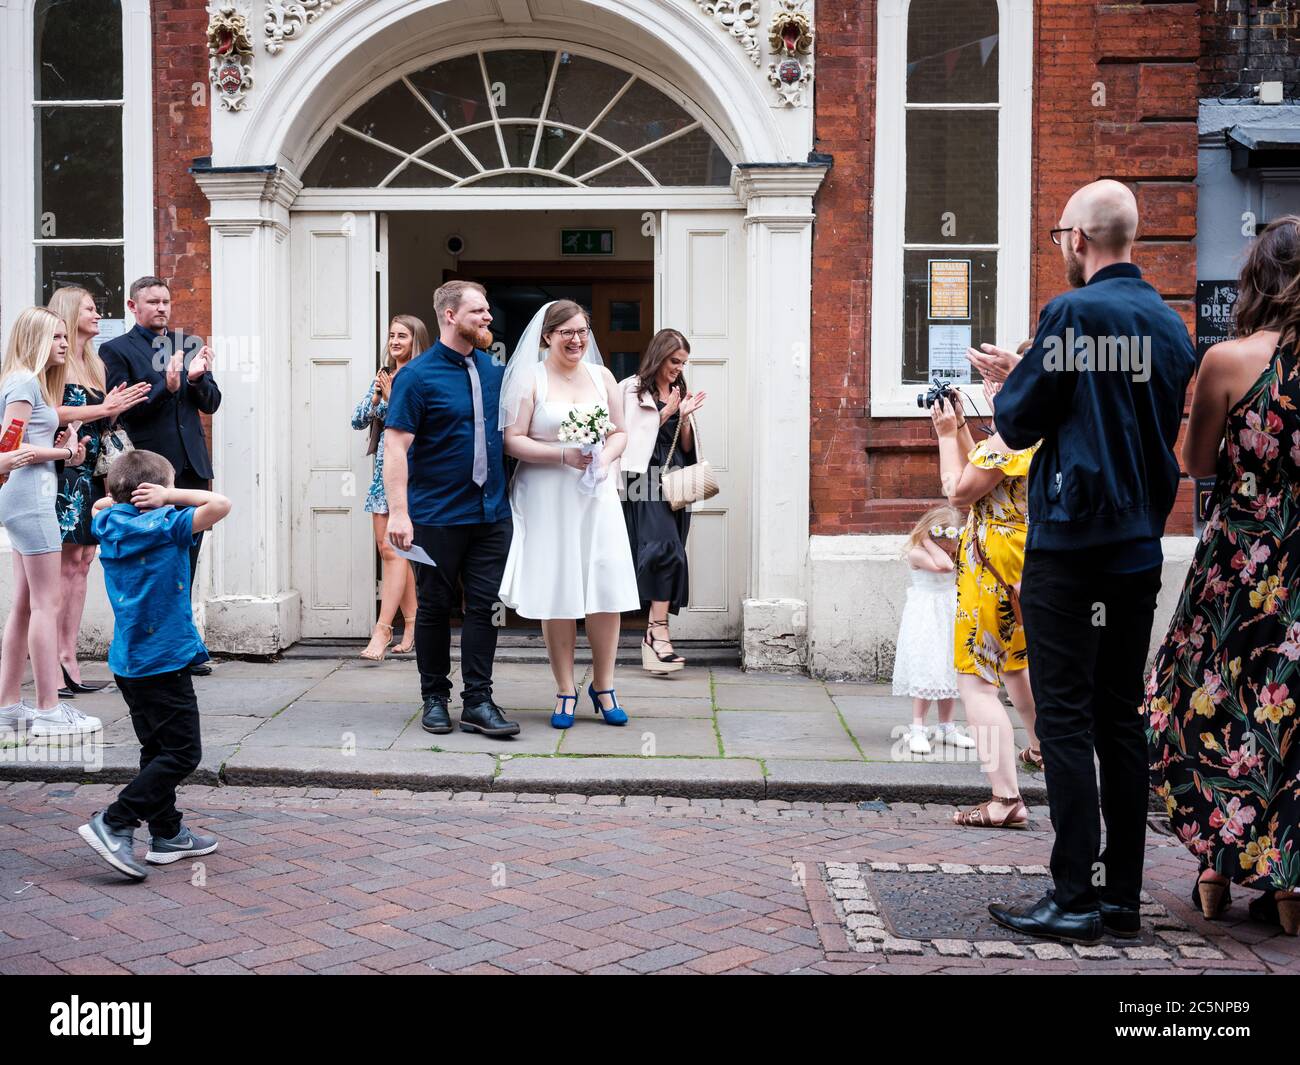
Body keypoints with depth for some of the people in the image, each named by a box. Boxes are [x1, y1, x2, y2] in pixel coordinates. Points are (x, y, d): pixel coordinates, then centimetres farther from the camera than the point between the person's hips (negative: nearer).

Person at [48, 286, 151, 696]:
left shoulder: (95, 364, 21)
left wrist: (114, 409, 5)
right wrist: (104, 408, -16)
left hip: (90, 474, 8)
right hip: (63, 472, -8)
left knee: (81, 562, 6)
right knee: (64, 564, -9)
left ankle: (69, 663, 9)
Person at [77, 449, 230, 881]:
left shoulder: (108, 526, 6)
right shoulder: (166, 527, -15)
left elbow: (100, 504, 30)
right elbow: (219, 504, -24)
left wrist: (119, 497, 13)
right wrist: (170, 497, -13)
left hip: (129, 662, 9)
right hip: (164, 661, -8)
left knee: (158, 750, 17)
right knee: (183, 753, -3)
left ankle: (168, 834, 23)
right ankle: (114, 824, -8)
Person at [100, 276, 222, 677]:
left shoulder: (188, 344, 13)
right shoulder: (116, 350, -1)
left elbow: (211, 403, 9)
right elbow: (122, 409, -10)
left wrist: (198, 377, -11)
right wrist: (166, 387, -22)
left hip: (192, 467, 5)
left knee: (185, 558, 10)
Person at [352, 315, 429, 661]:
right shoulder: (383, 376, 15)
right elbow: (358, 420, 12)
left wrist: (391, 397, -14)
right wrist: (377, 395, -3)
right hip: (385, 466, 7)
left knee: (393, 548, -13)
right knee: (389, 548, 6)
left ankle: (382, 629, -15)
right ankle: (412, 626, 14)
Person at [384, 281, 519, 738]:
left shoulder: (494, 370, 9)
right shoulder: (417, 376, -8)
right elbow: (395, 446, -12)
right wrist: (398, 512, -21)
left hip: (491, 512, 5)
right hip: (437, 516, -4)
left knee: (483, 607, 3)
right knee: (435, 607, 7)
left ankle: (477, 702, 9)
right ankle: (434, 699, 20)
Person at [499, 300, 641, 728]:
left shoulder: (602, 376, 11)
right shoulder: (529, 378, -2)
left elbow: (620, 432, 15)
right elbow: (513, 440, -8)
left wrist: (605, 457, -6)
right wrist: (564, 456, -17)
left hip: (596, 496, 3)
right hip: (547, 499, -3)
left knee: (607, 592, 0)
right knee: (557, 596, 1)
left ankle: (603, 686, 15)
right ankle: (565, 691, 14)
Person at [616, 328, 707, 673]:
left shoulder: (680, 393, 20)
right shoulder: (632, 390, 3)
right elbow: (632, 438, -3)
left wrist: (684, 417, 2)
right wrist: (665, 414, -6)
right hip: (646, 475, -6)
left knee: (669, 554, 2)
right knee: (665, 548, -22)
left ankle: (654, 636, 4)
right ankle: (658, 630, -25)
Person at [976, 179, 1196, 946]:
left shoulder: (1074, 313, -11)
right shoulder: (1172, 326, 10)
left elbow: (1018, 425, -9)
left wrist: (1010, 380, 13)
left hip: (1069, 544, -7)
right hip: (1140, 546, 7)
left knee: (1067, 721, -2)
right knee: (1122, 721, 11)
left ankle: (1075, 900, 0)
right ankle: (1122, 896, 17)